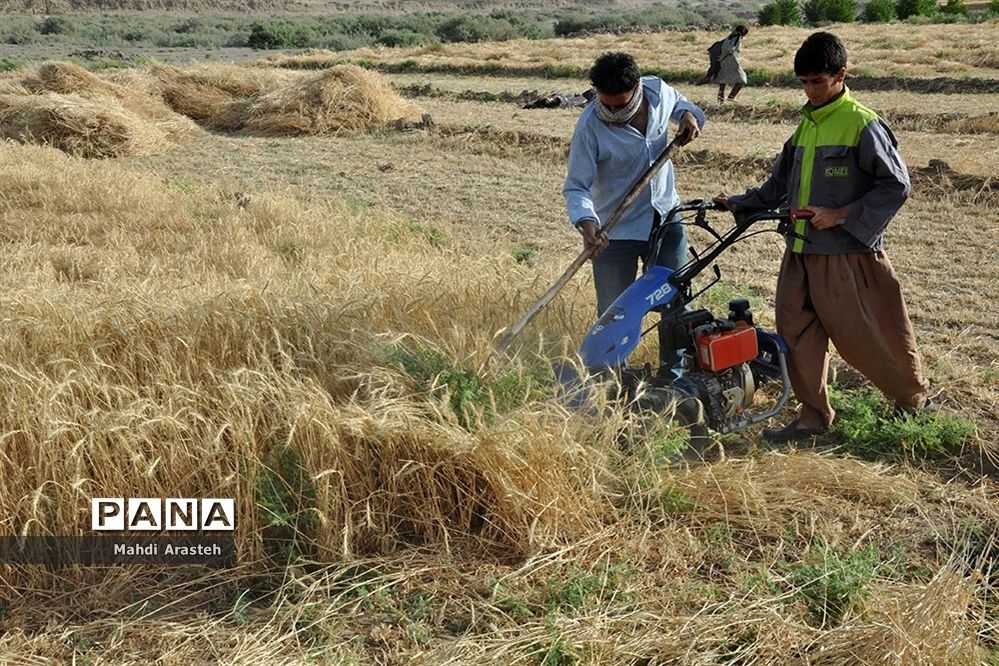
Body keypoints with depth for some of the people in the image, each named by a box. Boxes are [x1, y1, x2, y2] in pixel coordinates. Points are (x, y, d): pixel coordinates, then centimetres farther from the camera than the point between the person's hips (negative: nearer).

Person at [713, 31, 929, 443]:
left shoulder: (862, 124, -10)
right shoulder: (806, 124, 14)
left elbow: (896, 185, -12)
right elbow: (781, 183, 22)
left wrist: (840, 215, -16)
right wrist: (739, 204, 14)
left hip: (846, 254, -7)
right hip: (800, 251, 7)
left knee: (860, 336, 2)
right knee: (796, 331, 5)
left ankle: (913, 398, 25)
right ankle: (813, 416, 17)